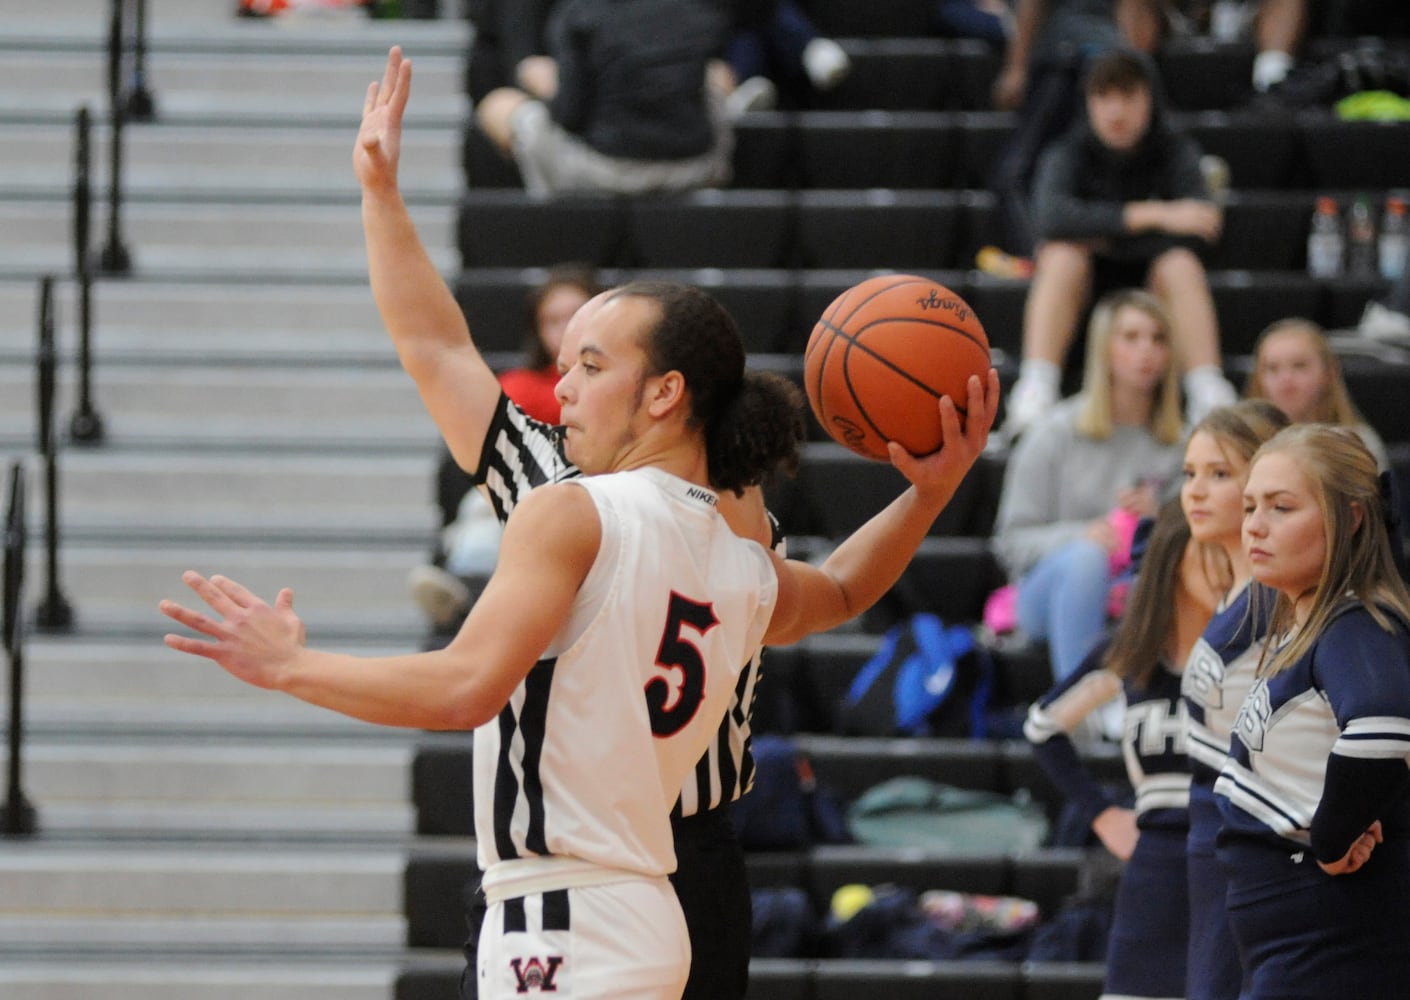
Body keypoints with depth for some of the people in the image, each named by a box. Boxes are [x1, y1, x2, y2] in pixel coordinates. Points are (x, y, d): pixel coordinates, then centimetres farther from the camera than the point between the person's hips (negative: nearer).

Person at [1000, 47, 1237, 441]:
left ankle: (1209, 394, -40)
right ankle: (1035, 391, -39)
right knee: (1063, 256, -31)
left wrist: (1100, 237, -22)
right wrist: (1153, 215, -36)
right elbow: (1052, 216, -32)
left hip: (1151, 285, 0)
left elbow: (1193, 229, -21)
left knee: (1180, 263, -30)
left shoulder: (1175, 151, -6)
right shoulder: (1069, 153, -10)